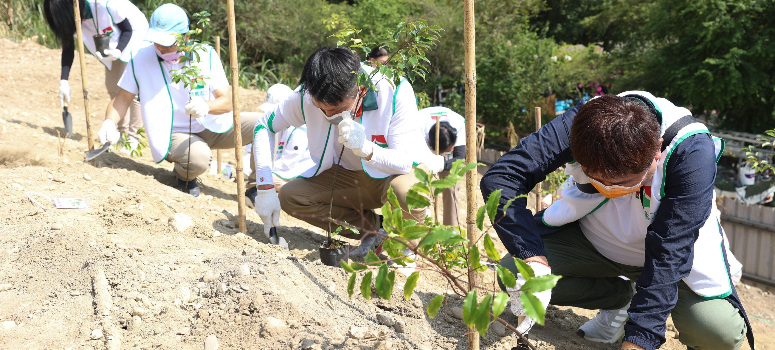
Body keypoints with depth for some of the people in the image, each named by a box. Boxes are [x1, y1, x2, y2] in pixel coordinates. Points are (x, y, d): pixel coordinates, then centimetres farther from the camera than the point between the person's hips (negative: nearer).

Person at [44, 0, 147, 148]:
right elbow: (68, 47, -10)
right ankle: (122, 131, 23)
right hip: (114, 47, 7)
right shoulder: (69, 16, -17)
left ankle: (134, 137, -3)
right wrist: (63, 81, -17)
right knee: (112, 87, 8)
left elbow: (128, 29, -22)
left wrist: (118, 51, -39)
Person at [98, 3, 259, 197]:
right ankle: (183, 176, 3)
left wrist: (206, 107, -35)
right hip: (173, 134, -2)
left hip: (212, 126, 2)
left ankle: (255, 185, 2)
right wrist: (109, 122, -17)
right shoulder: (141, 58, -7)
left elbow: (227, 101, -13)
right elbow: (123, 97, 3)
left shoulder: (206, 55, -8)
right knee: (198, 159, -37)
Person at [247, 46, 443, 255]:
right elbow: (264, 125, -6)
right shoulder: (307, 95, -20)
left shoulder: (395, 91, -30)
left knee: (409, 194, -39)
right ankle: (374, 228, -7)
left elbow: (407, 161, -30)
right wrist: (265, 187, -15)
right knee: (289, 196, -16)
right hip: (350, 177, 4)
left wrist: (367, 149, -51)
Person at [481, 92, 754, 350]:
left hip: (674, 248, -2)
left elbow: (668, 253, -33)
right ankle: (621, 296, 6)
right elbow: (500, 176, -31)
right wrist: (534, 261, -42)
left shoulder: (692, 153, -33)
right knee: (513, 275, -18)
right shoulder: (583, 123, -28)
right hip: (591, 241, 3)